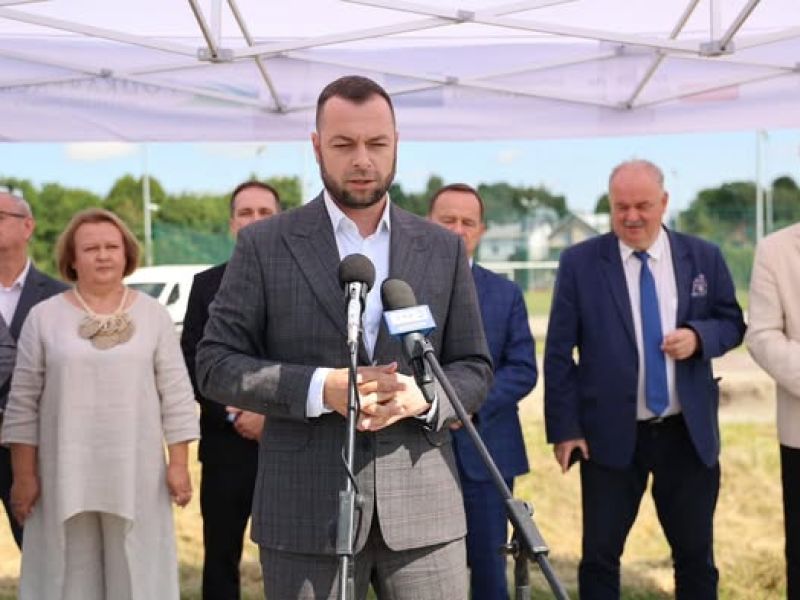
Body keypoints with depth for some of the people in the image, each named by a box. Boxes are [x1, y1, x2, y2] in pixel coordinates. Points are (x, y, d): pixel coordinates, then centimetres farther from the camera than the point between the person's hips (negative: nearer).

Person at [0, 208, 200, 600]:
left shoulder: (153, 315, 6)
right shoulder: (44, 317, 3)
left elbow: (176, 396, 4)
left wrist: (179, 464, -1)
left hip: (136, 476, 1)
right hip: (65, 477, 0)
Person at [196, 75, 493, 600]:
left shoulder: (443, 248, 10)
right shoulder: (265, 245, 3)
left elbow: (475, 368, 12)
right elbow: (216, 364, 0)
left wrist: (425, 395, -10)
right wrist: (319, 388, -15)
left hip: (424, 507, 2)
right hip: (306, 512, -2)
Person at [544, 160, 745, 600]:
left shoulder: (704, 258, 3)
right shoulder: (579, 263, -3)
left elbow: (732, 324, 10)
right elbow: (559, 352, -2)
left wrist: (699, 336, -13)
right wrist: (564, 427, -6)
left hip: (689, 433, 2)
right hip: (611, 434, -2)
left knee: (695, 554, 11)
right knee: (599, 556, 5)